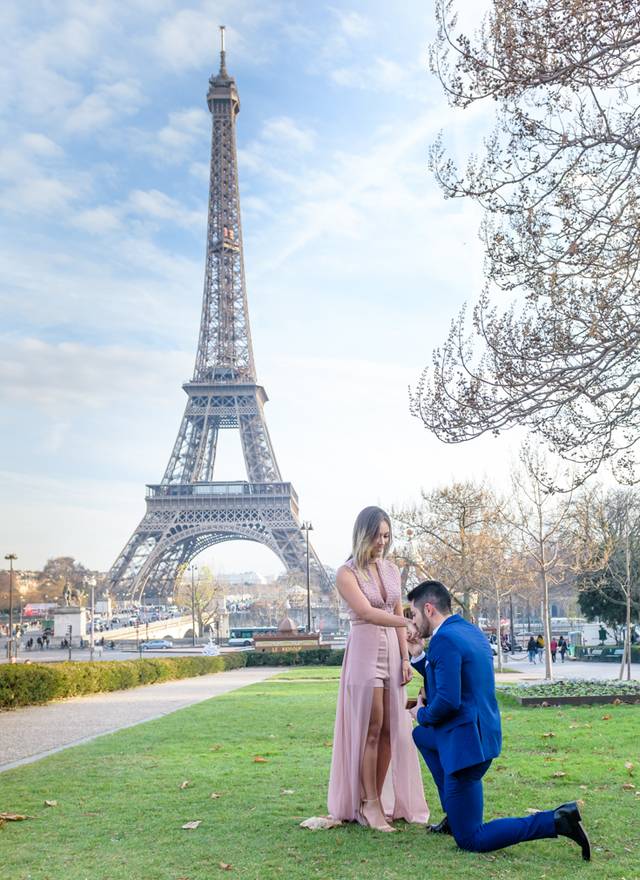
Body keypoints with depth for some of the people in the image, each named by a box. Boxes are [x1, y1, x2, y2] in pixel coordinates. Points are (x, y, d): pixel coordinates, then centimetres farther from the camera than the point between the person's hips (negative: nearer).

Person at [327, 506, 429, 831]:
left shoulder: (392, 570, 11)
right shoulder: (347, 573, -8)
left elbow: (398, 615, 13)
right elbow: (367, 613, -21)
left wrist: (405, 659, 6)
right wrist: (412, 623, -30)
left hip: (392, 653, 6)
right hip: (365, 651, -6)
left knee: (391, 730, 5)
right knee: (370, 730, -3)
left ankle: (381, 801, 13)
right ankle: (369, 803, 6)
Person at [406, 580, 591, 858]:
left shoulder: (445, 639, -19)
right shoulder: (469, 630, 11)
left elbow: (448, 700, -25)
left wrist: (422, 715, -6)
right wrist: (418, 657, 14)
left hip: (465, 741, -10)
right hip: (482, 732, 10)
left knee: (470, 840, -1)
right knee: (421, 735, 32)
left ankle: (555, 822, -12)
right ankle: (453, 814, 26)